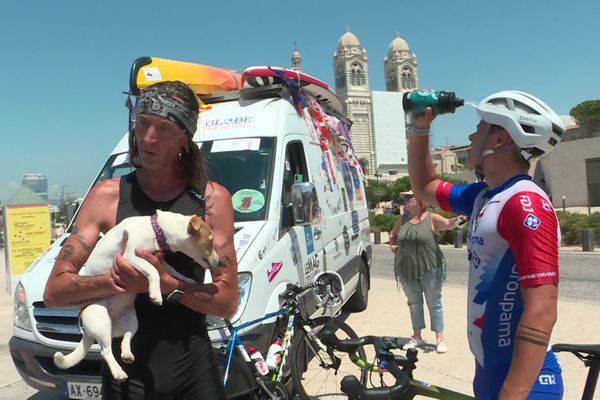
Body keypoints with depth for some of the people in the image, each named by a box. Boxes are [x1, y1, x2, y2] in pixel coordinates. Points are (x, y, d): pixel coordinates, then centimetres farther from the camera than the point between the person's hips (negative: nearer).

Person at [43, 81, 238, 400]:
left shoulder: (212, 198, -7)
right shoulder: (107, 196, -4)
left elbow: (228, 302, -9)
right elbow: (54, 292, -6)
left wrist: (164, 283, -22)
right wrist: (120, 282, -22)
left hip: (194, 369, 0)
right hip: (127, 372, 1)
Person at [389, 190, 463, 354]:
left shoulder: (432, 219, -7)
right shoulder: (402, 220, 6)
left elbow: (448, 223, -25)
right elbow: (392, 234, 22)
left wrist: (459, 219, -46)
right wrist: (392, 244, 2)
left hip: (430, 270, -4)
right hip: (407, 271, 5)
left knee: (434, 304, 5)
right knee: (414, 303, 15)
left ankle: (440, 338, 16)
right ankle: (417, 336, 28)